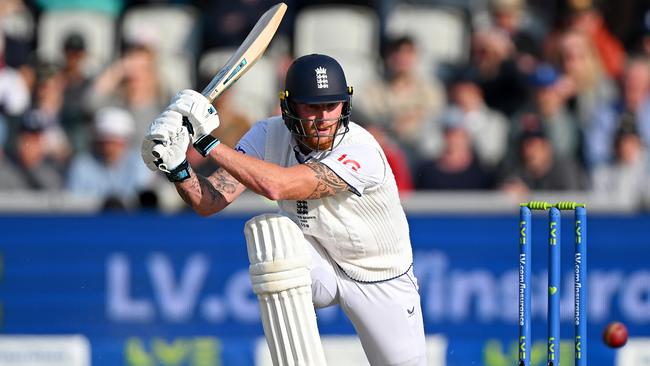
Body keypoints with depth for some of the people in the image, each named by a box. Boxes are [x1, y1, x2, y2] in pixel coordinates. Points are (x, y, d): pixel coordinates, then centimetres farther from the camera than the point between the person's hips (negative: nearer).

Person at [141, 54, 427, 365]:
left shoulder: (361, 151, -33)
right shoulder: (270, 135, -16)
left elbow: (276, 185, -44)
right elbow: (209, 202, -20)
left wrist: (207, 141, -42)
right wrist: (175, 166, -40)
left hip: (381, 280, -2)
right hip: (318, 266, 2)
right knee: (267, 230, -30)